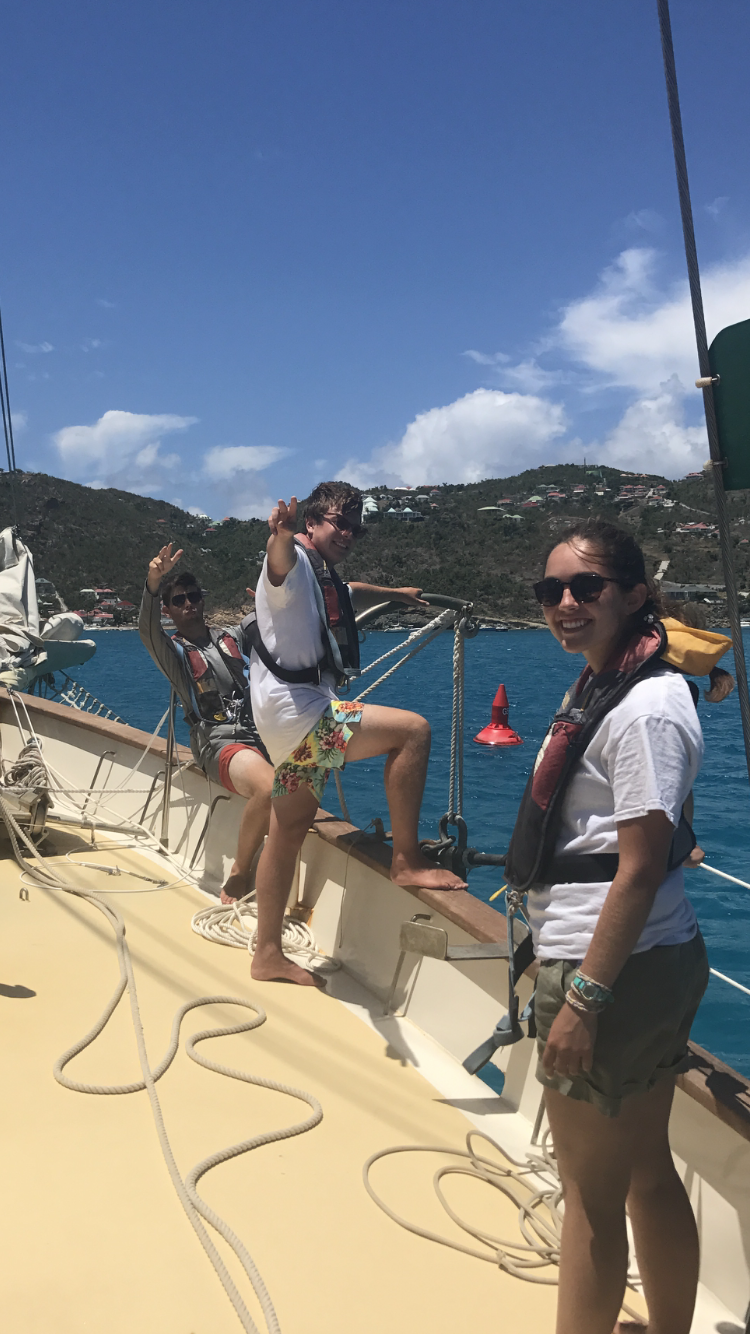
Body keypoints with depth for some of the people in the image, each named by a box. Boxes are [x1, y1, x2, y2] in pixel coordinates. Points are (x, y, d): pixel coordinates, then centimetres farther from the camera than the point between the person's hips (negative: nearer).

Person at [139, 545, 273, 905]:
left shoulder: (233, 636, 22)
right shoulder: (173, 652, 10)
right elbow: (148, 629, -12)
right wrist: (153, 582, -33)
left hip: (265, 734, 6)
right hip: (220, 743, -6)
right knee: (270, 787, -35)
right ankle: (238, 875, -13)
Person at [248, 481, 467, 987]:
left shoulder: (326, 580, 22)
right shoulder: (295, 563, -9)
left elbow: (354, 593, 46)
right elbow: (279, 562, -35)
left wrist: (397, 594, 58)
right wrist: (281, 536, -57)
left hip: (304, 724, 10)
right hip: (295, 711, -10)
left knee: (290, 831, 13)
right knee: (413, 730, -16)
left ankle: (268, 953, 22)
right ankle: (407, 859, -11)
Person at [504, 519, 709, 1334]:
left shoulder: (644, 709, -19)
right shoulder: (598, 685, 10)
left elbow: (641, 868, -22)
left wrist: (583, 999, -20)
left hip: (615, 967, -10)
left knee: (590, 1190, 7)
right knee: (646, 1170, 22)